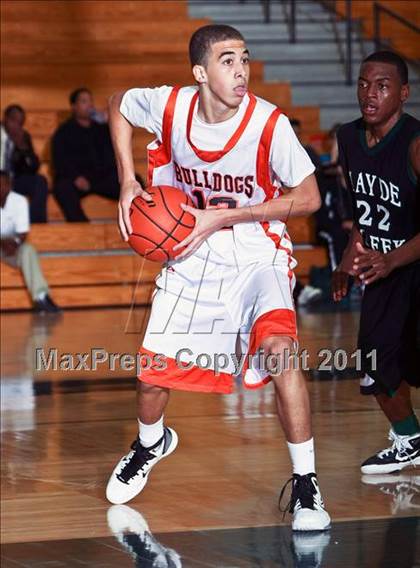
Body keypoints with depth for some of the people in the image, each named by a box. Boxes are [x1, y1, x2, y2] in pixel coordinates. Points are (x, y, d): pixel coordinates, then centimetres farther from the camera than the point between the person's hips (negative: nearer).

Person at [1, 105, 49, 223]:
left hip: (13, 181, 3)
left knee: (40, 181, -21)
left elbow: (34, 168, 1)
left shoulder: (24, 137, 4)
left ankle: (37, 223, -26)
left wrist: (23, 147, -17)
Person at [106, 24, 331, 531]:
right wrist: (128, 182, -4)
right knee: (153, 369, 7)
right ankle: (151, 443, 44)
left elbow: (309, 197, -16)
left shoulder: (269, 123, -23)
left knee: (277, 346, -29)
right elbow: (118, 106, 7)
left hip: (258, 253, -3)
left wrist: (224, 217, -21)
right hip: (194, 252, 3)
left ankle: (305, 483, -16)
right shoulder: (171, 106, -15)